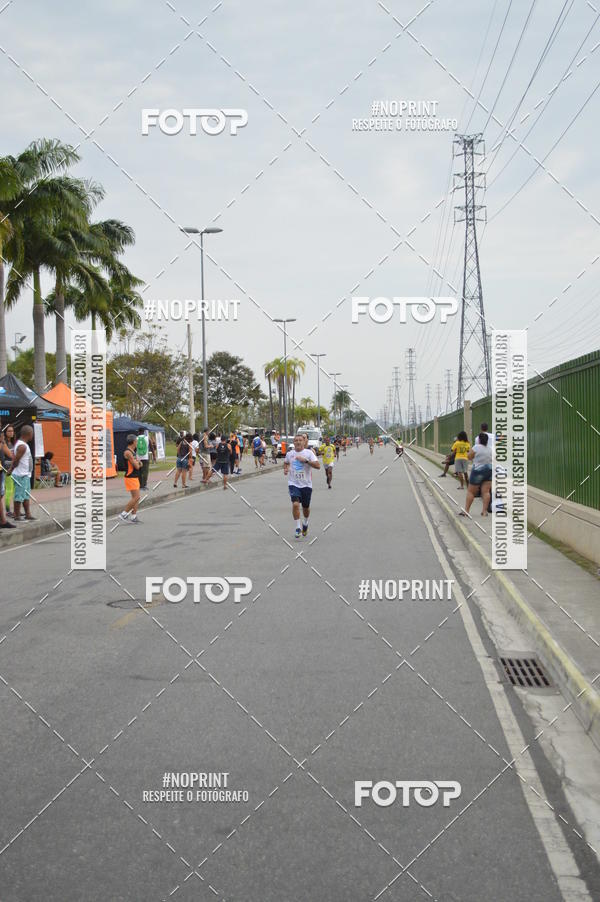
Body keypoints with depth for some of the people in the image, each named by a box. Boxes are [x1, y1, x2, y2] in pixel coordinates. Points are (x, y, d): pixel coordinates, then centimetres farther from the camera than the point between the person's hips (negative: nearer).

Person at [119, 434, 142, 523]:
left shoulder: (133, 451, 15)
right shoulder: (128, 452, -16)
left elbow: (140, 464, 18)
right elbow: (136, 466, -20)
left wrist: (138, 462, -4)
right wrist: (137, 463, 2)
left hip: (135, 477, 10)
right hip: (130, 478, -10)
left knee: (136, 498, 9)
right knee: (136, 497, -13)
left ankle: (133, 516, 12)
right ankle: (123, 514, -6)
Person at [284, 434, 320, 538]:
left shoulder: (309, 452, -6)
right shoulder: (289, 454, 4)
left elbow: (318, 466, -16)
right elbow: (285, 462, 26)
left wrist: (305, 460, -25)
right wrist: (285, 469, 5)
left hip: (306, 484, 0)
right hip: (293, 484, 0)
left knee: (306, 507, 12)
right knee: (295, 504, -20)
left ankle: (305, 523, 43)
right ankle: (297, 528, -9)